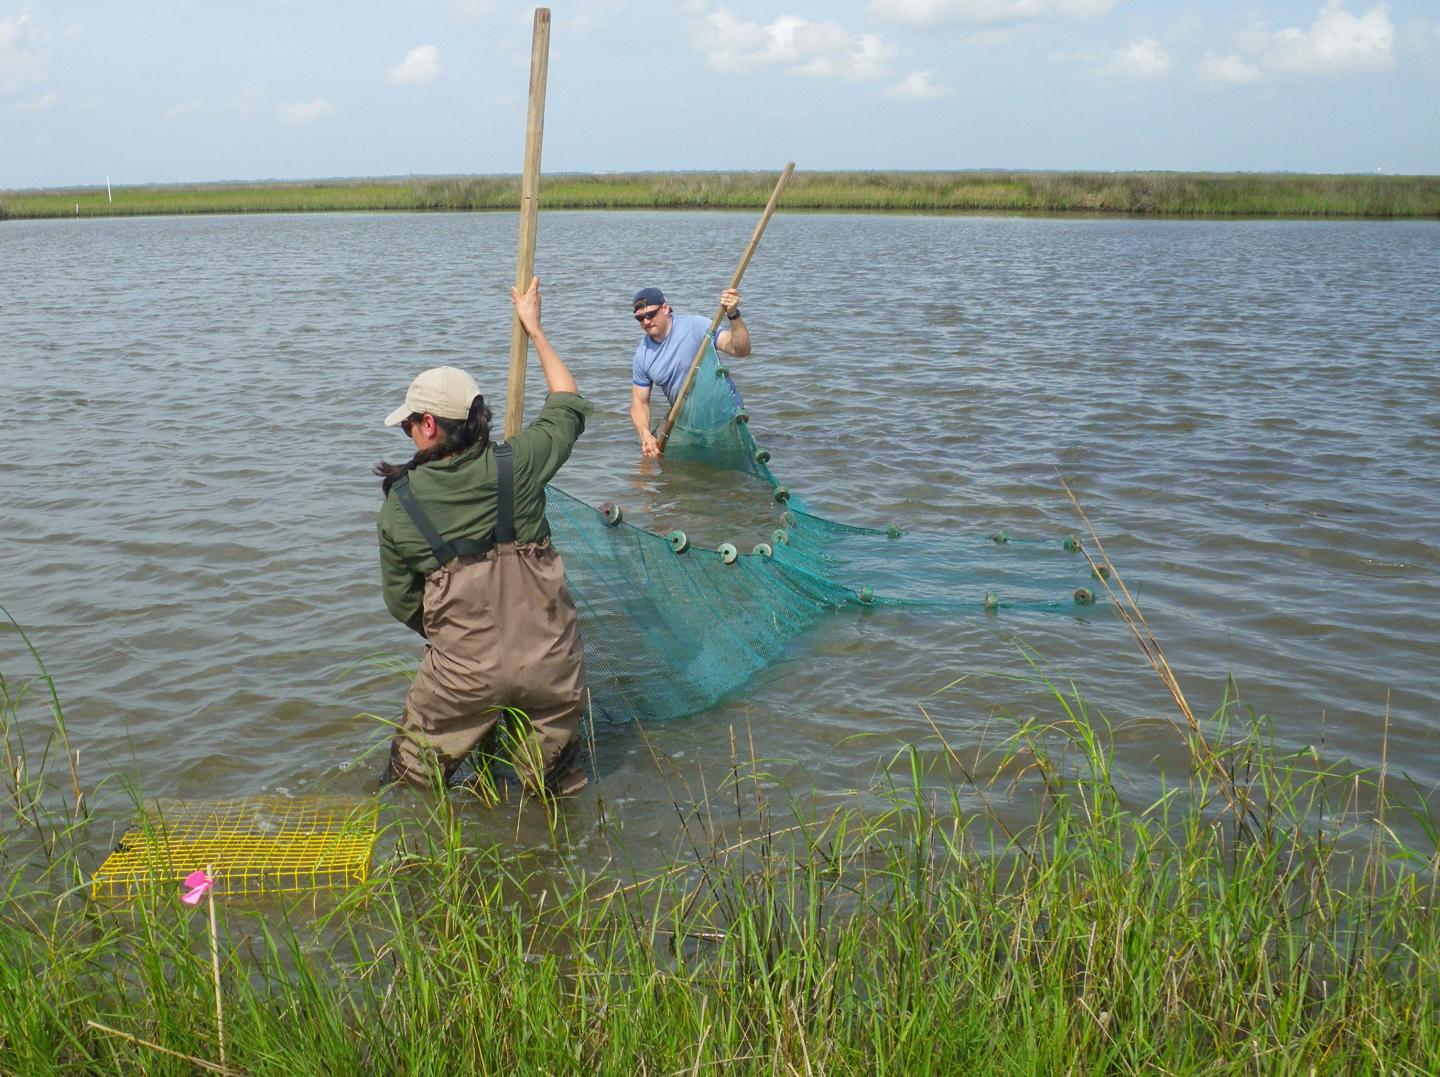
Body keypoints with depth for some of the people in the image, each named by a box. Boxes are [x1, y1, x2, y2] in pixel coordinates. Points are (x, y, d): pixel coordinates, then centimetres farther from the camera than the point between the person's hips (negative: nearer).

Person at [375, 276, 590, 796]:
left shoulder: (397, 509, -6)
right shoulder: (516, 464, -6)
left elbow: (402, 605, 3)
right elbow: (569, 404, 13)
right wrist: (534, 329, 22)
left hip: (461, 675, -1)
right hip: (552, 669, 1)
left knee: (413, 789, 20)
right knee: (554, 792, 19)